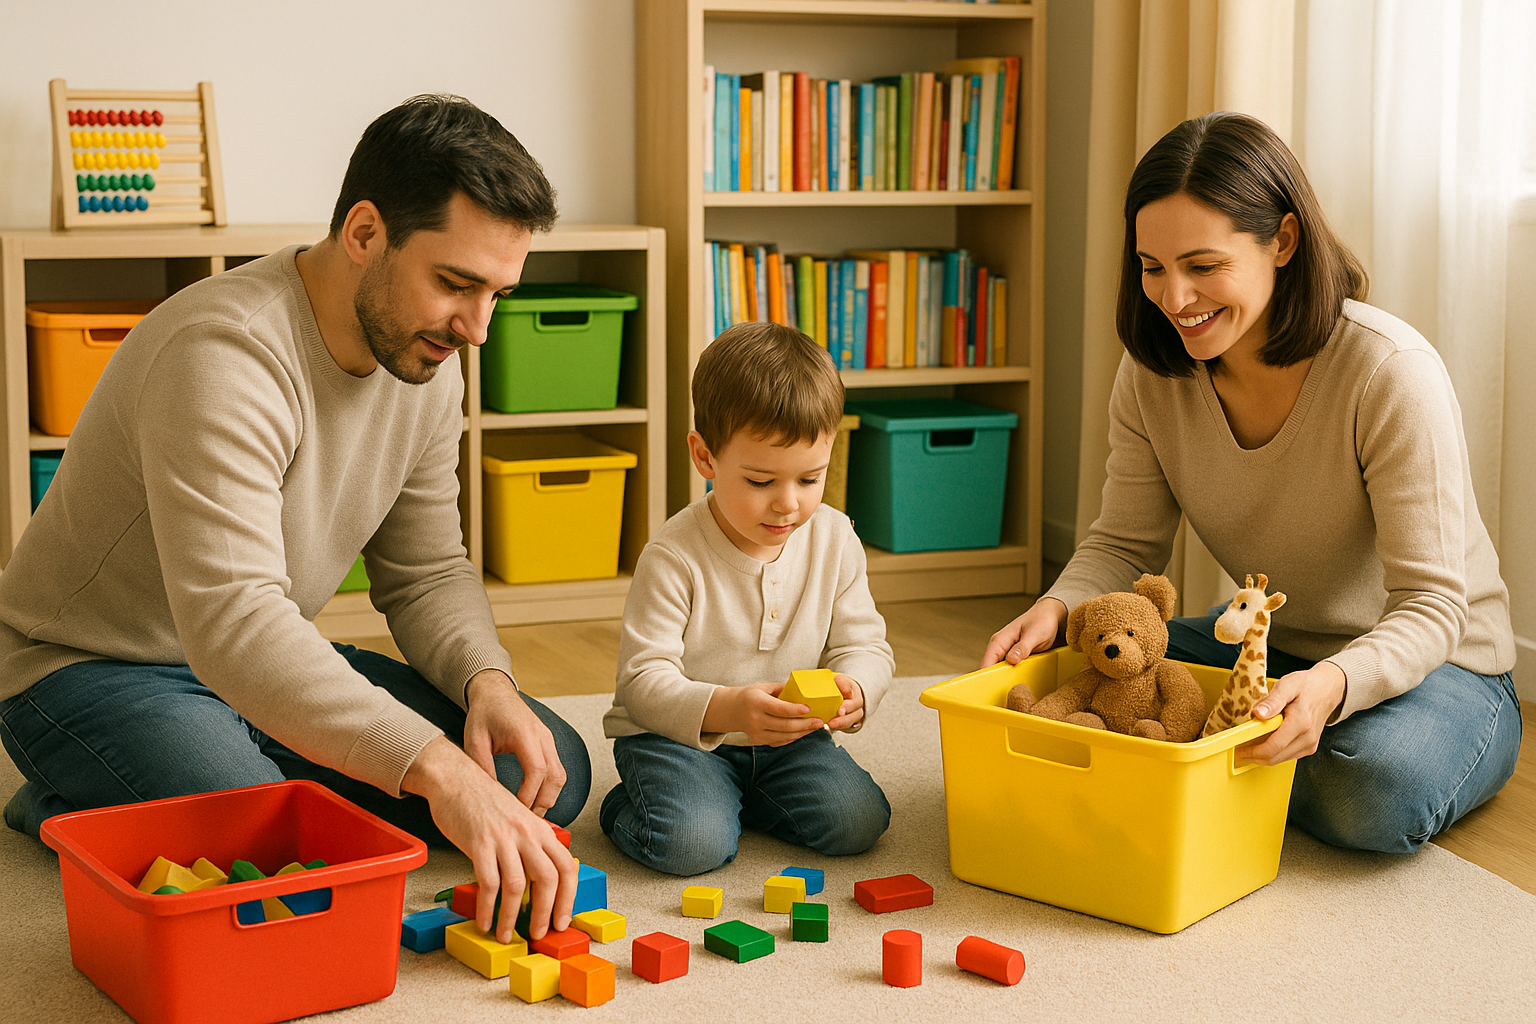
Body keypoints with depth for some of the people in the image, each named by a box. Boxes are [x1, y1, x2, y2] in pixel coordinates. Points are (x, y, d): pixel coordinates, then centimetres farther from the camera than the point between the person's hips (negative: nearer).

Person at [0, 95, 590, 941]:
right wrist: (435, 767, -48)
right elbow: (231, 623, -41)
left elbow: (425, 572, 5)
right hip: (92, 670, -8)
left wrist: (487, 682, -17)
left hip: (273, 670, 8)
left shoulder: (425, 362, -3)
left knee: (551, 770, -4)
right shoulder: (226, 353, -31)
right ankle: (75, 808, -3)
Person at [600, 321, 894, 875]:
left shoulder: (834, 539, -6)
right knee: (693, 843, -30)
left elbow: (864, 645, -1)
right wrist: (726, 709, -39)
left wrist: (854, 689, -26)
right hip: (675, 732, -5)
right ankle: (628, 807, 6)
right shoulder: (674, 558, -20)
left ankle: (738, 795, 10)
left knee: (858, 821, -16)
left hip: (788, 735, 5)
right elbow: (644, 680, -21)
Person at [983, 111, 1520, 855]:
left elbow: (1431, 605, -26)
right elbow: (1125, 544, -2)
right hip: (1271, 647, 4)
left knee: (1375, 787, -36)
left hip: (1437, 664, -4)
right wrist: (1056, 609, -25)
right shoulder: (1152, 373, -10)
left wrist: (1333, 685, -47)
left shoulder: (1392, 372, -27)